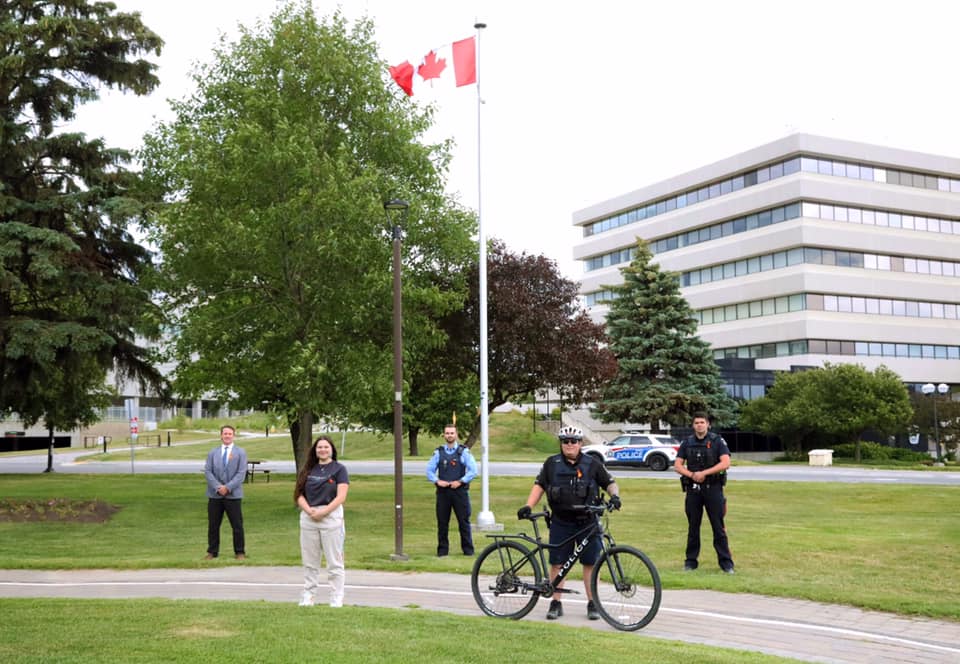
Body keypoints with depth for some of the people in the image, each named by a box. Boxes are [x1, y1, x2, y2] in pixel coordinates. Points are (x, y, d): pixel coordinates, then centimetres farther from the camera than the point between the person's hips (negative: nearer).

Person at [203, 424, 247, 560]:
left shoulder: (240, 452, 5)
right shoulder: (213, 452, 12)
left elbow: (241, 474, -4)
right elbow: (208, 471, 2)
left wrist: (227, 487, -14)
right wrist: (218, 487, -12)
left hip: (233, 495, -2)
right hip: (215, 495, 2)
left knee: (237, 525, -1)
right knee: (213, 525, 6)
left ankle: (240, 552, 8)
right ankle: (212, 551, 17)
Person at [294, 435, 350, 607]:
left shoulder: (339, 469, 0)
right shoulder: (308, 469, 12)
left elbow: (341, 497, -8)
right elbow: (299, 494, 7)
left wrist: (322, 512, -15)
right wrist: (309, 510, -11)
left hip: (331, 516, -4)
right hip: (308, 517, 4)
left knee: (334, 561, 0)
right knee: (309, 561, 11)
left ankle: (336, 599, 5)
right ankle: (308, 596, 20)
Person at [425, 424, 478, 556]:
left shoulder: (464, 452, 2)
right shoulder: (438, 452, 9)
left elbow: (473, 470, -2)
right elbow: (429, 470, 10)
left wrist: (460, 481, -11)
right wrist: (437, 481, -7)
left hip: (460, 491, -2)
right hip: (443, 492, 2)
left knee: (464, 522, 0)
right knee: (442, 522, 4)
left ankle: (468, 549, 8)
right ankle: (442, 549, 13)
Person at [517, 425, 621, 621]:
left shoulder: (592, 464, 4)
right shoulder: (552, 464, 6)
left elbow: (610, 483, 8)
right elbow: (539, 485, 9)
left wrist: (614, 495, -12)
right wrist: (528, 506, -3)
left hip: (587, 522, -1)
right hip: (561, 522, 1)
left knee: (590, 563, 2)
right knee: (557, 563, 3)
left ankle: (592, 603, 12)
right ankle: (556, 603, 12)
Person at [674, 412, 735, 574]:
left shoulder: (717, 441, -1)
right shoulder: (687, 442, 8)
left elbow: (725, 463, -12)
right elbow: (677, 465, 5)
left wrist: (704, 473, -18)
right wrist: (691, 474, -14)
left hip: (713, 488, -3)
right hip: (693, 489, 3)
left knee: (718, 526, -2)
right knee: (693, 526, 8)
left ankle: (726, 562, 2)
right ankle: (691, 561, 16)